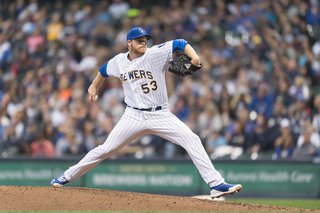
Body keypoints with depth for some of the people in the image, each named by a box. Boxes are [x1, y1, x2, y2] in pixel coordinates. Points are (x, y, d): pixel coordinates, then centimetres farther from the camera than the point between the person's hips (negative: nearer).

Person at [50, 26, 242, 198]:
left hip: (161, 115, -1)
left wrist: (194, 57, -34)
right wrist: (94, 86, 35)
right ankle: (67, 177, 13)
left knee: (192, 140, -17)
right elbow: (104, 70, 25)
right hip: (134, 116, 1)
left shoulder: (155, 54, -9)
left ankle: (216, 184, -19)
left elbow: (180, 44, -17)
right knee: (106, 149, -1)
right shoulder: (119, 62, 2)